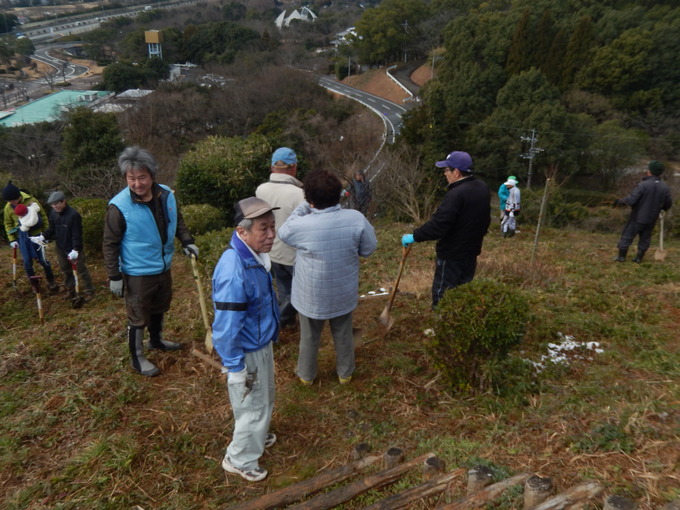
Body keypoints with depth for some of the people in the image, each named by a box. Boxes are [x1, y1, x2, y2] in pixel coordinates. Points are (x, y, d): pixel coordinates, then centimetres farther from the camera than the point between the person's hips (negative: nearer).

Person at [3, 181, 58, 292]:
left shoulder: (31, 201, -10)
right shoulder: (8, 208, -2)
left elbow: (43, 216, -3)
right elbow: (8, 224, 8)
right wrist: (12, 239, 1)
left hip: (37, 235, -3)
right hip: (22, 238, 3)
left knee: (42, 259, 1)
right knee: (27, 262, 5)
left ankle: (51, 281, 21)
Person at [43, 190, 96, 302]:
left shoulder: (73, 214, -24)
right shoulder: (53, 213, -3)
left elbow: (77, 234, -23)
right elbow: (51, 229, 8)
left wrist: (75, 249, -27)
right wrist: (43, 237, -9)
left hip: (74, 249, -7)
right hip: (61, 248, 7)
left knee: (81, 270, 2)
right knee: (66, 271, 17)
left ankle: (89, 292, 12)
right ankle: (71, 291, 32)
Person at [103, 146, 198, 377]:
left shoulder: (167, 195, -7)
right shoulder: (119, 206, -22)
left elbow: (177, 221, 12)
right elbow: (110, 244, -14)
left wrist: (187, 241, -2)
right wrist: (114, 276, -12)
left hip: (164, 268, 6)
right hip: (137, 273, -6)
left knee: (160, 307, 26)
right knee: (138, 316, 7)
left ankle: (156, 340, 50)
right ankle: (137, 358, 27)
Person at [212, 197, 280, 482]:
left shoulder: (254, 255, -6)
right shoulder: (234, 271, -35)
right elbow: (226, 328, -28)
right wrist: (235, 368, -19)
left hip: (262, 344, 9)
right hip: (246, 353, -9)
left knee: (265, 398, 29)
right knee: (253, 407, 13)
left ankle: (256, 436, 56)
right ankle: (239, 460, 38)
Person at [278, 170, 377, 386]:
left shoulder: (303, 225, -28)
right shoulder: (356, 218, -21)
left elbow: (283, 232, -6)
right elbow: (369, 248, -7)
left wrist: (304, 206, -8)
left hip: (312, 295, -2)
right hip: (343, 293, 2)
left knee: (309, 337, 23)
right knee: (343, 335, 25)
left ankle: (306, 375, 45)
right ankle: (345, 373, 47)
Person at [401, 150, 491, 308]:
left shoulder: (456, 194, -26)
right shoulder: (483, 188, 3)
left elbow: (438, 225, -29)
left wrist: (414, 236, -19)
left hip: (452, 255, -9)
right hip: (471, 252, 9)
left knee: (442, 295, 2)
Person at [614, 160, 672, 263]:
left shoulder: (643, 185, -21)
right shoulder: (665, 187, -3)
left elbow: (631, 200, -24)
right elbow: (668, 204, 6)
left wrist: (620, 202, -6)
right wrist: (660, 208, 26)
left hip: (638, 217, -5)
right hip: (651, 219, 5)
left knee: (627, 235, 7)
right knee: (645, 238, 17)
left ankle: (621, 256, 14)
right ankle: (639, 258, 23)